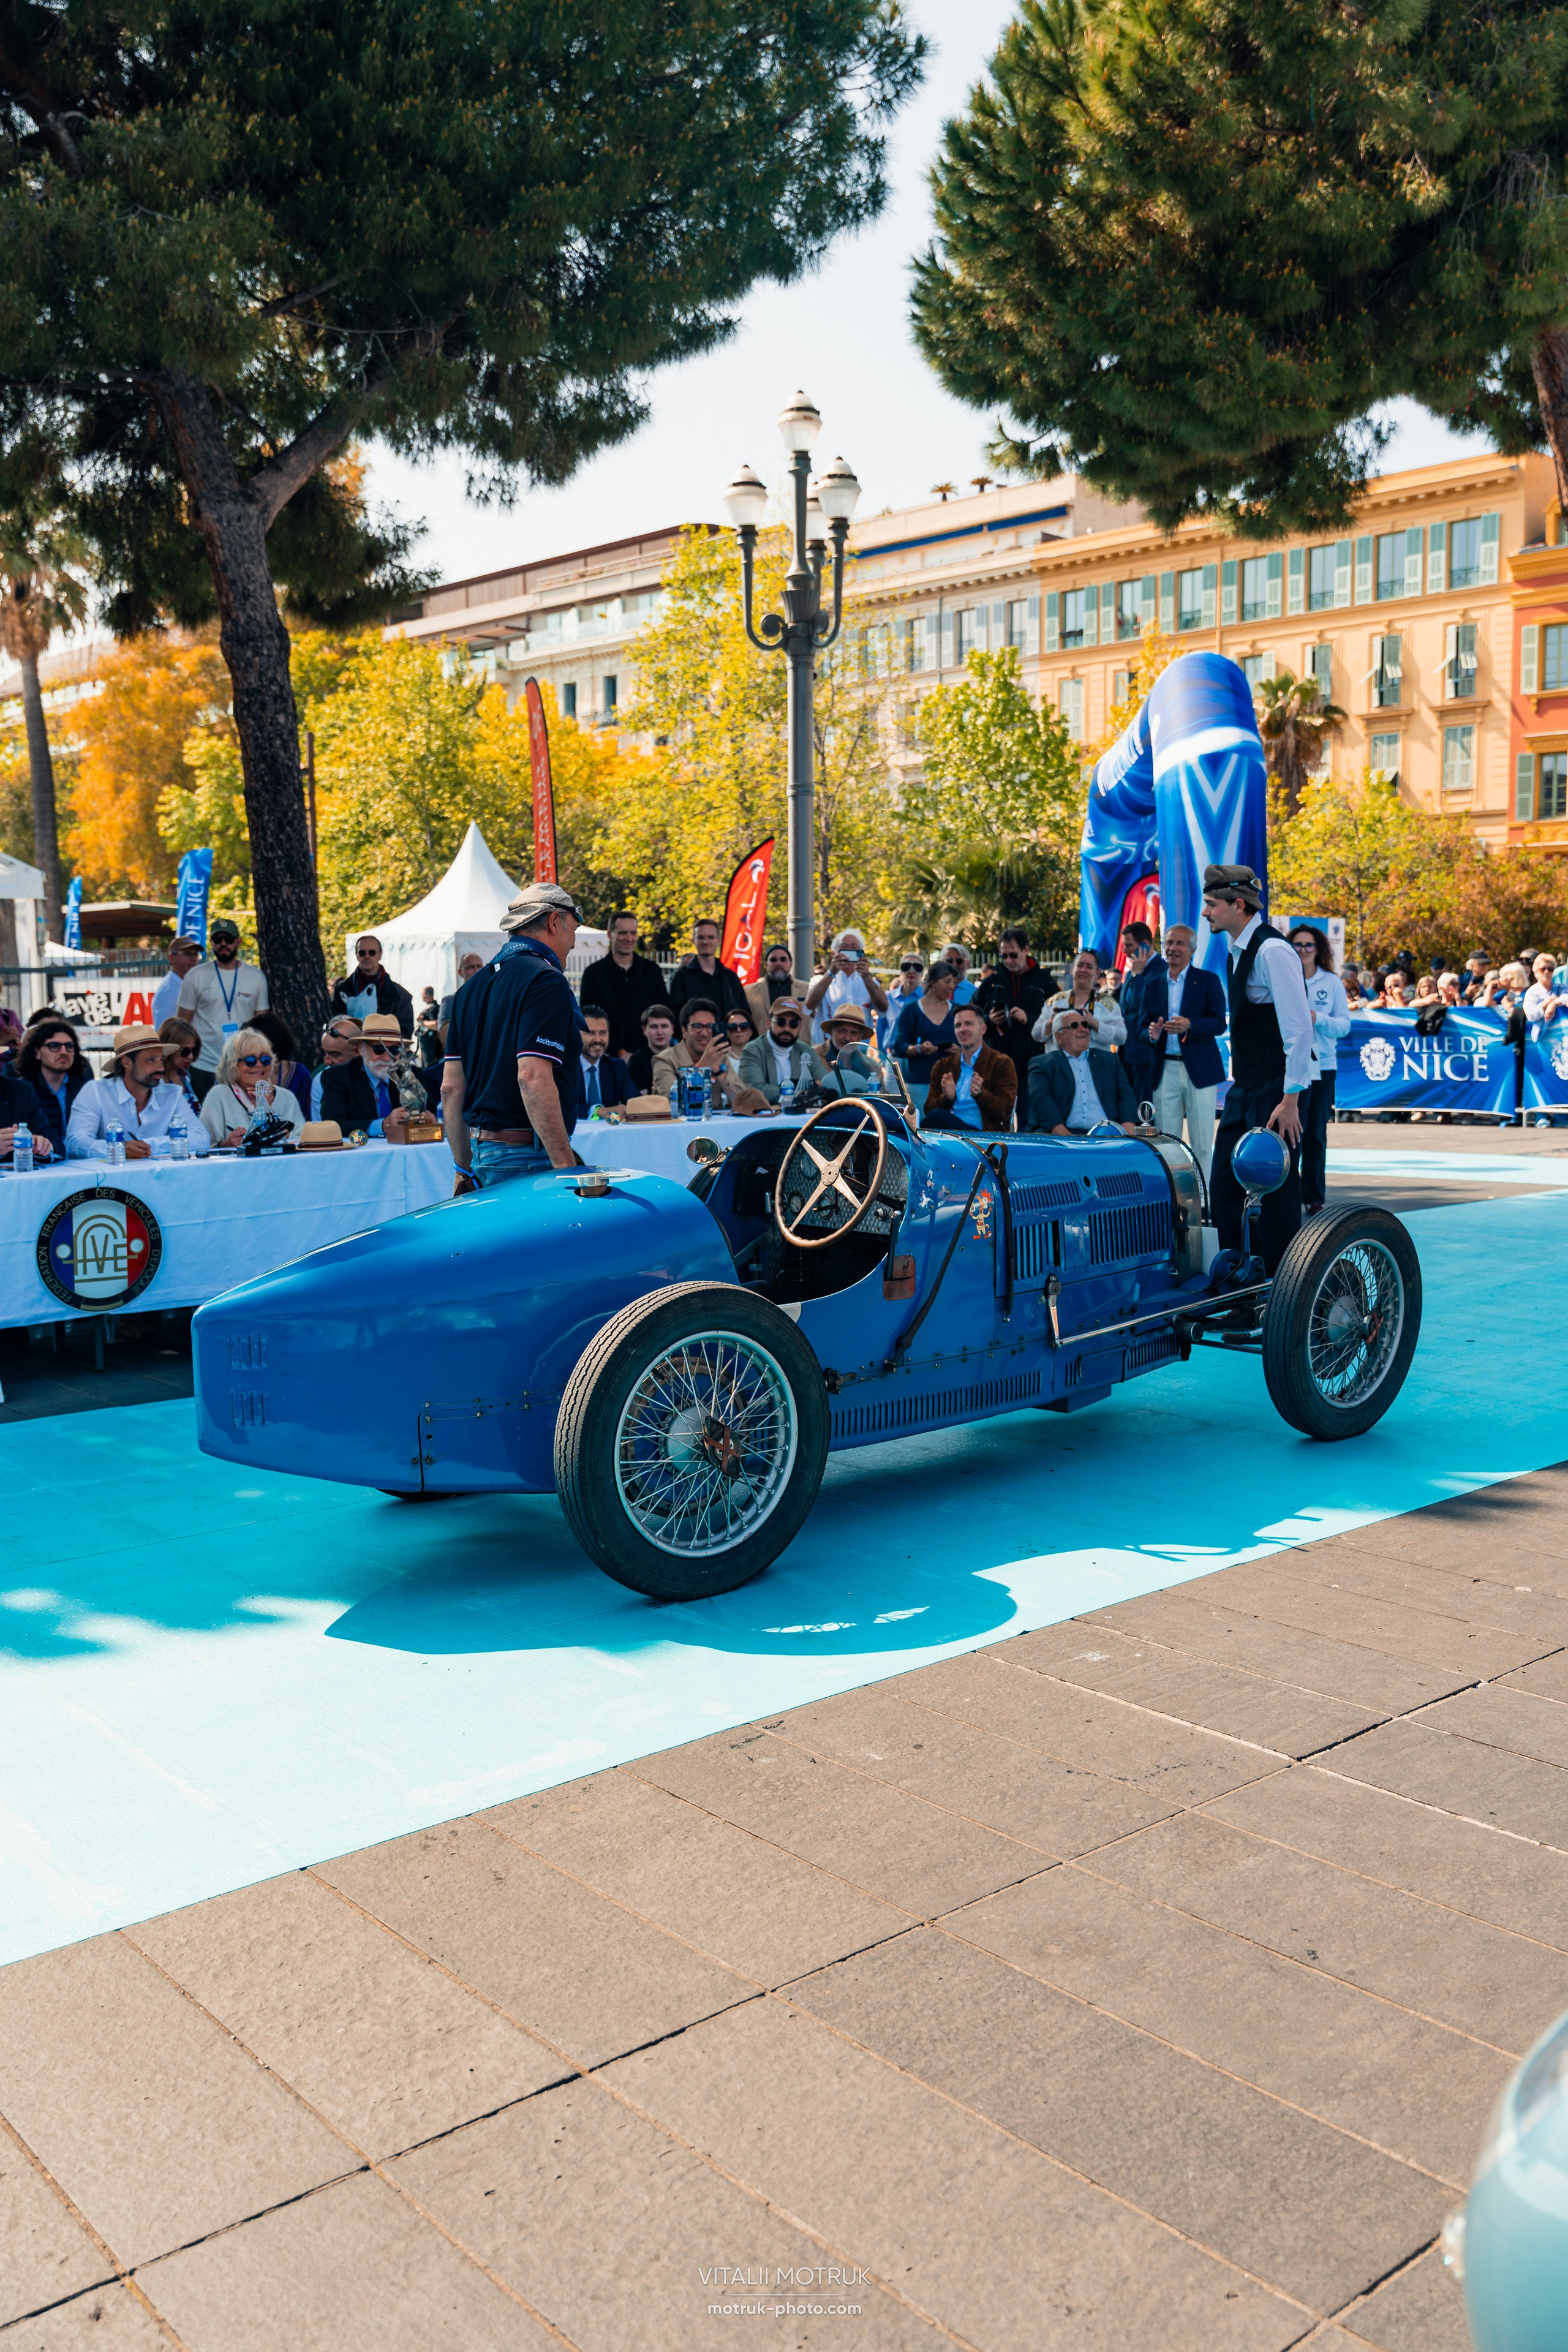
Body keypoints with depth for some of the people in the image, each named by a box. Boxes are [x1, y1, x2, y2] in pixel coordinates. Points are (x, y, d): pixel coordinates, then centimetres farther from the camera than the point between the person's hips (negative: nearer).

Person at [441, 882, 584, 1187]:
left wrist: (465, 1170, 21)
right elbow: (533, 1078, -21)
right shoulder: (546, 981, -10)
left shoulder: (471, 987, 16)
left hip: (480, 1151, 8)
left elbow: (451, 1088, 16)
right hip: (528, 1158, -8)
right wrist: (568, 1168, -20)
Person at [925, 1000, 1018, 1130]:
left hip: (984, 1135, -4)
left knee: (937, 1116, -31)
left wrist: (980, 1093, -19)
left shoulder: (1002, 1064, 6)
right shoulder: (942, 1066, 18)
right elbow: (929, 1110, 11)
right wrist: (947, 1098, -10)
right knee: (936, 1115, -32)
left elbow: (1005, 1112, -1)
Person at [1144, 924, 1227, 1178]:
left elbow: (1219, 1023, -7)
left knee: (1202, 1142, 0)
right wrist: (1152, 1033, -14)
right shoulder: (1152, 984, 12)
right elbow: (1142, 1027, 9)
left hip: (1199, 1070, -3)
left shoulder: (1208, 981, 3)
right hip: (1164, 1070, 3)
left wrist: (1189, 1025, -24)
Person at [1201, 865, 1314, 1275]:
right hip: (1244, 1088, 9)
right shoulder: (1237, 950, 13)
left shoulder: (1272, 951, -15)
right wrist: (1234, 1080, 17)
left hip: (1275, 1090, -9)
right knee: (1224, 1187, 8)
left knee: (1276, 1195, -3)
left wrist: (1290, 1101, -21)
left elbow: (1299, 1028, -19)